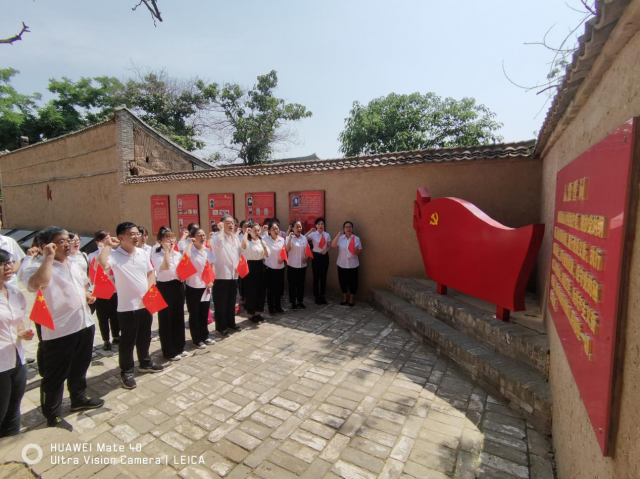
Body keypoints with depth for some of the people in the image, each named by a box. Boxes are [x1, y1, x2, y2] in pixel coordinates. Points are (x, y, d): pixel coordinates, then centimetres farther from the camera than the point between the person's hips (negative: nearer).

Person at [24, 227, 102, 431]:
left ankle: (79, 398, 42)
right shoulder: (38, 265, -14)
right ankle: (53, 416, 24)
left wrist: (88, 295, 4)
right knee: (55, 375, 8)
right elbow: (36, 284, -36)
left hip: (84, 324, 7)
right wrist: (49, 257, -30)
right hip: (58, 331, -7)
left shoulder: (74, 264, 11)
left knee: (80, 368, 23)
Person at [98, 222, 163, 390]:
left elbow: (150, 273, 13)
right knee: (127, 341, 8)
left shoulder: (142, 253, 4)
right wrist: (108, 246, -25)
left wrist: (149, 290, -1)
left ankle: (145, 363, 39)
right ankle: (126, 372, 26)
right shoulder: (114, 255, -14)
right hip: (127, 306, -5)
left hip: (146, 304, 6)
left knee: (145, 336, 20)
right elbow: (102, 264, -37)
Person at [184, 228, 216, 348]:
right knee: (194, 315, 7)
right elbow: (186, 257, -36)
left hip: (206, 287, 5)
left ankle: (205, 336, 32)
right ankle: (197, 339, 20)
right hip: (193, 287, -5)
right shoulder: (190, 250, -12)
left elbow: (212, 266, 10)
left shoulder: (208, 251, 5)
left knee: (204, 313, 17)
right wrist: (190, 243, -23)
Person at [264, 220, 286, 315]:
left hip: (280, 267, 4)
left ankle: (278, 306, 28)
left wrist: (282, 258, -4)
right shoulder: (266, 240, -8)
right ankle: (271, 308, 19)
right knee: (270, 289, 5)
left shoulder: (282, 239, 3)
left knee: (279, 288, 12)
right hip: (269, 268, -3)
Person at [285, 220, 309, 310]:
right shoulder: (289, 238, -9)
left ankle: (300, 301, 26)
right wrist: (290, 238, -31)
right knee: (292, 285, 5)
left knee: (301, 284, 12)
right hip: (292, 265, -4)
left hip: (302, 265, 4)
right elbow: (287, 249, -23)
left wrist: (306, 257, -4)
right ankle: (293, 303, 17)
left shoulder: (304, 238, 5)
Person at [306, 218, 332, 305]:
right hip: (316, 256, -3)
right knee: (316, 277, 4)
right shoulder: (313, 234, -8)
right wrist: (309, 231, -28)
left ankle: (322, 296, 23)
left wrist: (326, 250, -12)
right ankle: (317, 296, 17)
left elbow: (329, 246, 8)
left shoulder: (327, 235, 2)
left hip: (325, 256, 3)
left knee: (323, 277, 10)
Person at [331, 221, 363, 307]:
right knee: (343, 281, 10)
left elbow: (360, 250, 3)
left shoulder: (356, 239, -1)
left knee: (353, 281, 6)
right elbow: (333, 245, -18)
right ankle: (344, 297, 30)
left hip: (353, 264, 0)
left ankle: (352, 298, 25)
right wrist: (338, 235, -23)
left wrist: (356, 252, -19)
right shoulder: (340, 238, -3)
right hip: (342, 264, 1)